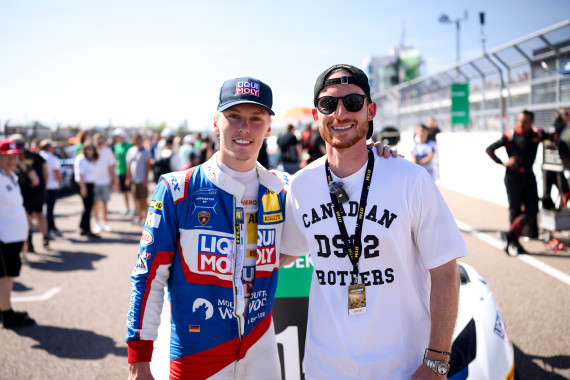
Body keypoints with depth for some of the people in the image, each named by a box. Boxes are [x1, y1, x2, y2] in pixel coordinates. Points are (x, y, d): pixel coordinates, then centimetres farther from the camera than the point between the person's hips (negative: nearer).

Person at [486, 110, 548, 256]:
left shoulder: (537, 134, 5)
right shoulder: (509, 136, -6)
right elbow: (489, 149, -2)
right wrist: (502, 163, -11)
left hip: (529, 177, 4)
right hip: (513, 177, -4)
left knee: (532, 210, -3)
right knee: (515, 211, 2)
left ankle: (510, 235, 8)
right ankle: (514, 243, 12)